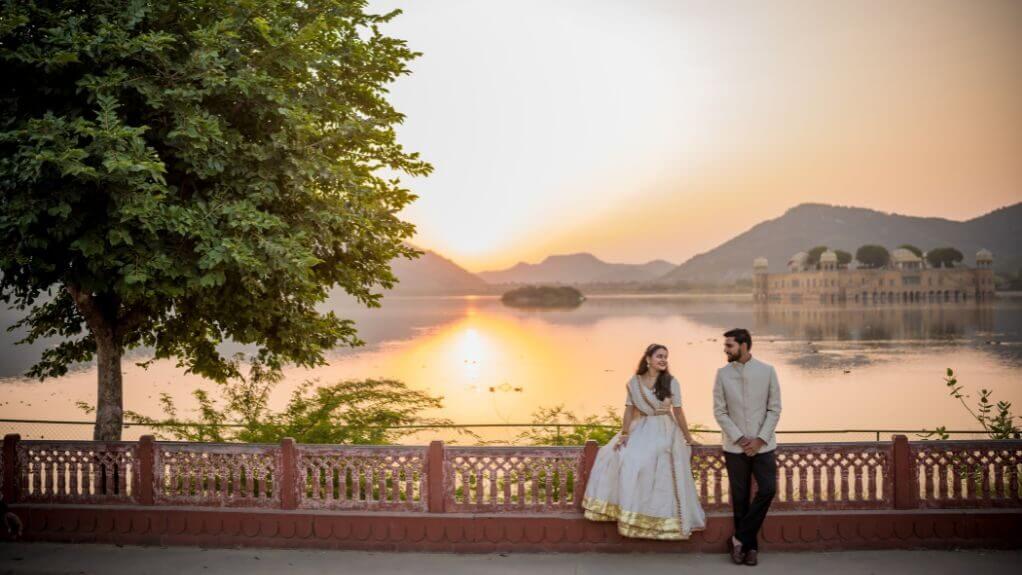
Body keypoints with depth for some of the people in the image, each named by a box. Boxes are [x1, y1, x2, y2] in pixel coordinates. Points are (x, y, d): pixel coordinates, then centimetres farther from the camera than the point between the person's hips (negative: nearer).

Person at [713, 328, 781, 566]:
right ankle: (749, 545, 18)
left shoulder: (767, 371, -2)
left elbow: (774, 409, -3)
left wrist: (760, 439, -12)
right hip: (735, 446, 0)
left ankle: (739, 538, 4)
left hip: (763, 445, 0)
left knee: (767, 490, -9)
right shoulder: (723, 374, -1)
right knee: (740, 498, 4)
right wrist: (739, 438, -12)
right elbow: (719, 411, -2)